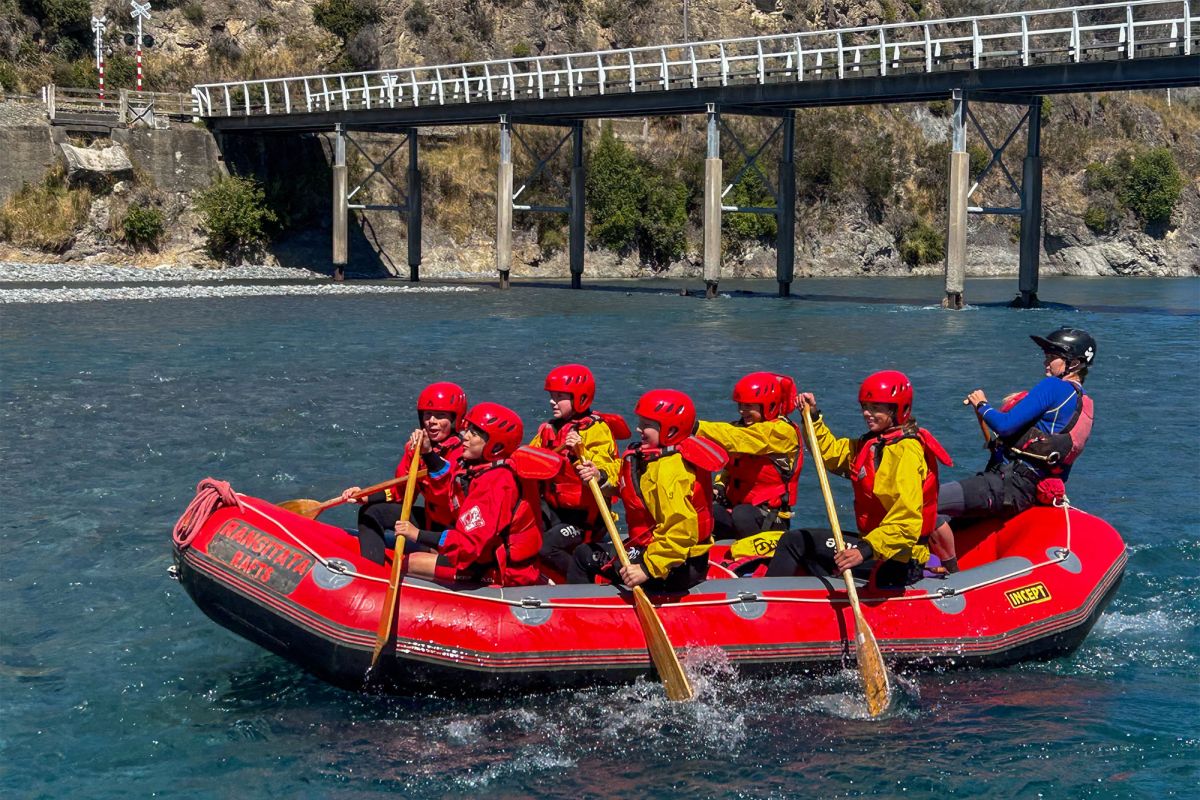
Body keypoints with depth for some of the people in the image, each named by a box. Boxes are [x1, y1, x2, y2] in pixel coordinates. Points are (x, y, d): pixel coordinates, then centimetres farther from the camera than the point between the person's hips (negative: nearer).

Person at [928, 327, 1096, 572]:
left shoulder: (1054, 387, -11)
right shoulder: (1083, 403, 19)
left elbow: (1005, 425, -17)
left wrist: (982, 405, 0)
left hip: (1009, 483, -11)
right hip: (1029, 493, 11)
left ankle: (953, 574, -14)